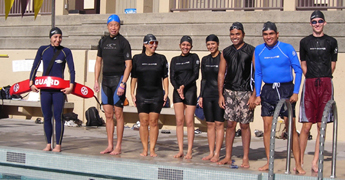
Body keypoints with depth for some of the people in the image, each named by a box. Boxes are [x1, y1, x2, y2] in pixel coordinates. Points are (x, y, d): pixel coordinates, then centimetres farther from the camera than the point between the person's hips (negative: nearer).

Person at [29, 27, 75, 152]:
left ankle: (58, 145, 5)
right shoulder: (43, 50, 7)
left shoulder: (66, 52, 1)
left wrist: (71, 86, -10)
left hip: (59, 88, -2)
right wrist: (31, 83, 3)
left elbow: (72, 70, -1)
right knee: (46, 117, 7)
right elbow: (35, 67, 10)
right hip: (44, 88, 2)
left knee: (58, 116, -3)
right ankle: (48, 144, 17)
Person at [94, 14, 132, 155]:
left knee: (118, 113, -4)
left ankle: (118, 147, 2)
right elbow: (98, 62, 18)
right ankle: (109, 146, 13)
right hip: (106, 80, 5)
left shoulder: (123, 42, -3)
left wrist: (123, 84, -16)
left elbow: (128, 65, -8)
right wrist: (96, 81, 10)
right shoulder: (103, 41, 13)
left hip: (118, 79, -5)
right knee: (108, 114, 7)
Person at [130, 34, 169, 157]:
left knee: (153, 122, 0)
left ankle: (152, 149, 6)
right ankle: (145, 149, 8)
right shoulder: (137, 58, 6)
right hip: (141, 95, 0)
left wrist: (166, 93, 1)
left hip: (157, 95, 0)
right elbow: (134, 77, 8)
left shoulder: (161, 59, 7)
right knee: (143, 122, 0)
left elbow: (165, 77, 8)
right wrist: (132, 93, 3)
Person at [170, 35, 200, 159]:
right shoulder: (175, 60, 13)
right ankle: (180, 150, 4)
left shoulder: (194, 57, 5)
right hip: (177, 92, 3)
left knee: (189, 122, -5)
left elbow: (196, 75, -4)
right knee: (179, 121, -1)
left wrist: (184, 86, -11)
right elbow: (172, 77, 5)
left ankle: (189, 151, -1)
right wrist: (178, 88, -12)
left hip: (190, 90, -3)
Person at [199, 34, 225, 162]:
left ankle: (217, 154, 2)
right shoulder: (205, 60, 13)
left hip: (219, 94, -5)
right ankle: (211, 153, 13)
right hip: (207, 94, 5)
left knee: (219, 124, -3)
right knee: (210, 124, 7)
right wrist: (201, 96, 12)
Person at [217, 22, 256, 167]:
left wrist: (254, 95, -10)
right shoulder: (226, 52, 11)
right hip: (229, 91, 3)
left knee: (244, 125, 0)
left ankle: (245, 158, 7)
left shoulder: (251, 51, 0)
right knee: (230, 124, 4)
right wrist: (220, 94, 5)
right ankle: (228, 157, 11)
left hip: (245, 92, -3)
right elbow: (221, 74, 13)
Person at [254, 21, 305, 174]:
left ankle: (298, 164, -1)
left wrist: (295, 92, -10)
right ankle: (269, 162, 15)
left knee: (291, 127, -5)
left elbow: (298, 70, -3)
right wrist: (257, 95, 5)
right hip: (267, 90, 4)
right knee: (267, 127, 5)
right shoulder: (259, 50, 5)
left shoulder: (287, 48, -5)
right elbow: (258, 73, 11)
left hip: (285, 89, -3)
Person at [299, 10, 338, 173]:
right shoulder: (305, 42, 9)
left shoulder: (331, 42, 8)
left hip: (326, 85, 0)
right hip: (309, 84, 0)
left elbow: (333, 64, 15)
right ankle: (300, 161, 5)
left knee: (321, 126, -1)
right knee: (306, 126, -3)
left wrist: (323, 79, 10)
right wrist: (312, 79, 8)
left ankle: (315, 162, 4)